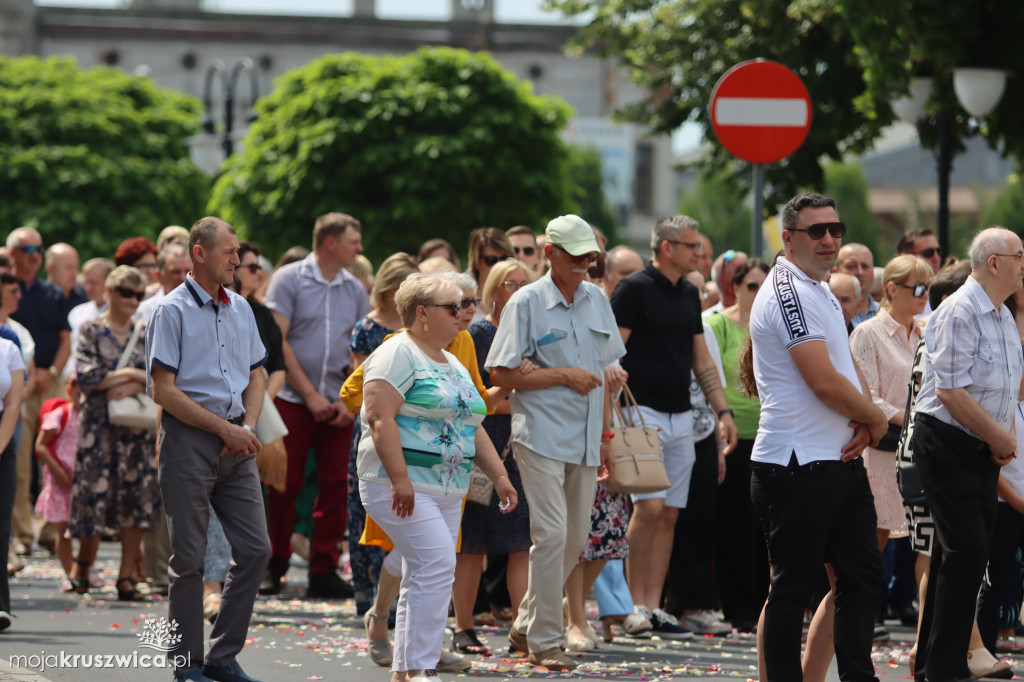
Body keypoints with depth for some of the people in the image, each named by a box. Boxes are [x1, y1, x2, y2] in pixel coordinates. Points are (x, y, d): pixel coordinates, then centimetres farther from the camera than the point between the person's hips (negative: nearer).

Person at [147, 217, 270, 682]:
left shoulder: (240, 308, 14)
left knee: (255, 548, 2)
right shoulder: (172, 311, -6)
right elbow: (163, 390, -11)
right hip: (189, 438, -6)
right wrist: (224, 428, -13)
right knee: (189, 557, -2)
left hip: (235, 441, 6)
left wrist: (248, 427, -1)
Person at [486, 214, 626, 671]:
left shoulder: (596, 300, 13)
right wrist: (564, 376, -13)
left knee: (575, 537, 8)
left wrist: (604, 436, 16)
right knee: (551, 534, -12)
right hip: (541, 434, -6)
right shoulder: (527, 302, -6)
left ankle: (526, 626, 23)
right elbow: (501, 374, -9)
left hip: (584, 439, 6)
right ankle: (543, 642, -5)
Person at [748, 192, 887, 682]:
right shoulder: (788, 291, -15)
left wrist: (862, 424, -1)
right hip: (800, 464, -10)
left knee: (863, 576, 10)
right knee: (792, 588, -3)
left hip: (842, 459, 10)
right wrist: (875, 419, -5)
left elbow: (849, 369, 19)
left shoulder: (823, 292, 17)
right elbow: (824, 382, -21)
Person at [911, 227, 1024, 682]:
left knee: (972, 550, 9)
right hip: (947, 443, -9)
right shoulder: (959, 313, -16)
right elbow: (950, 391, -21)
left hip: (983, 450, 9)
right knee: (966, 549, -14)